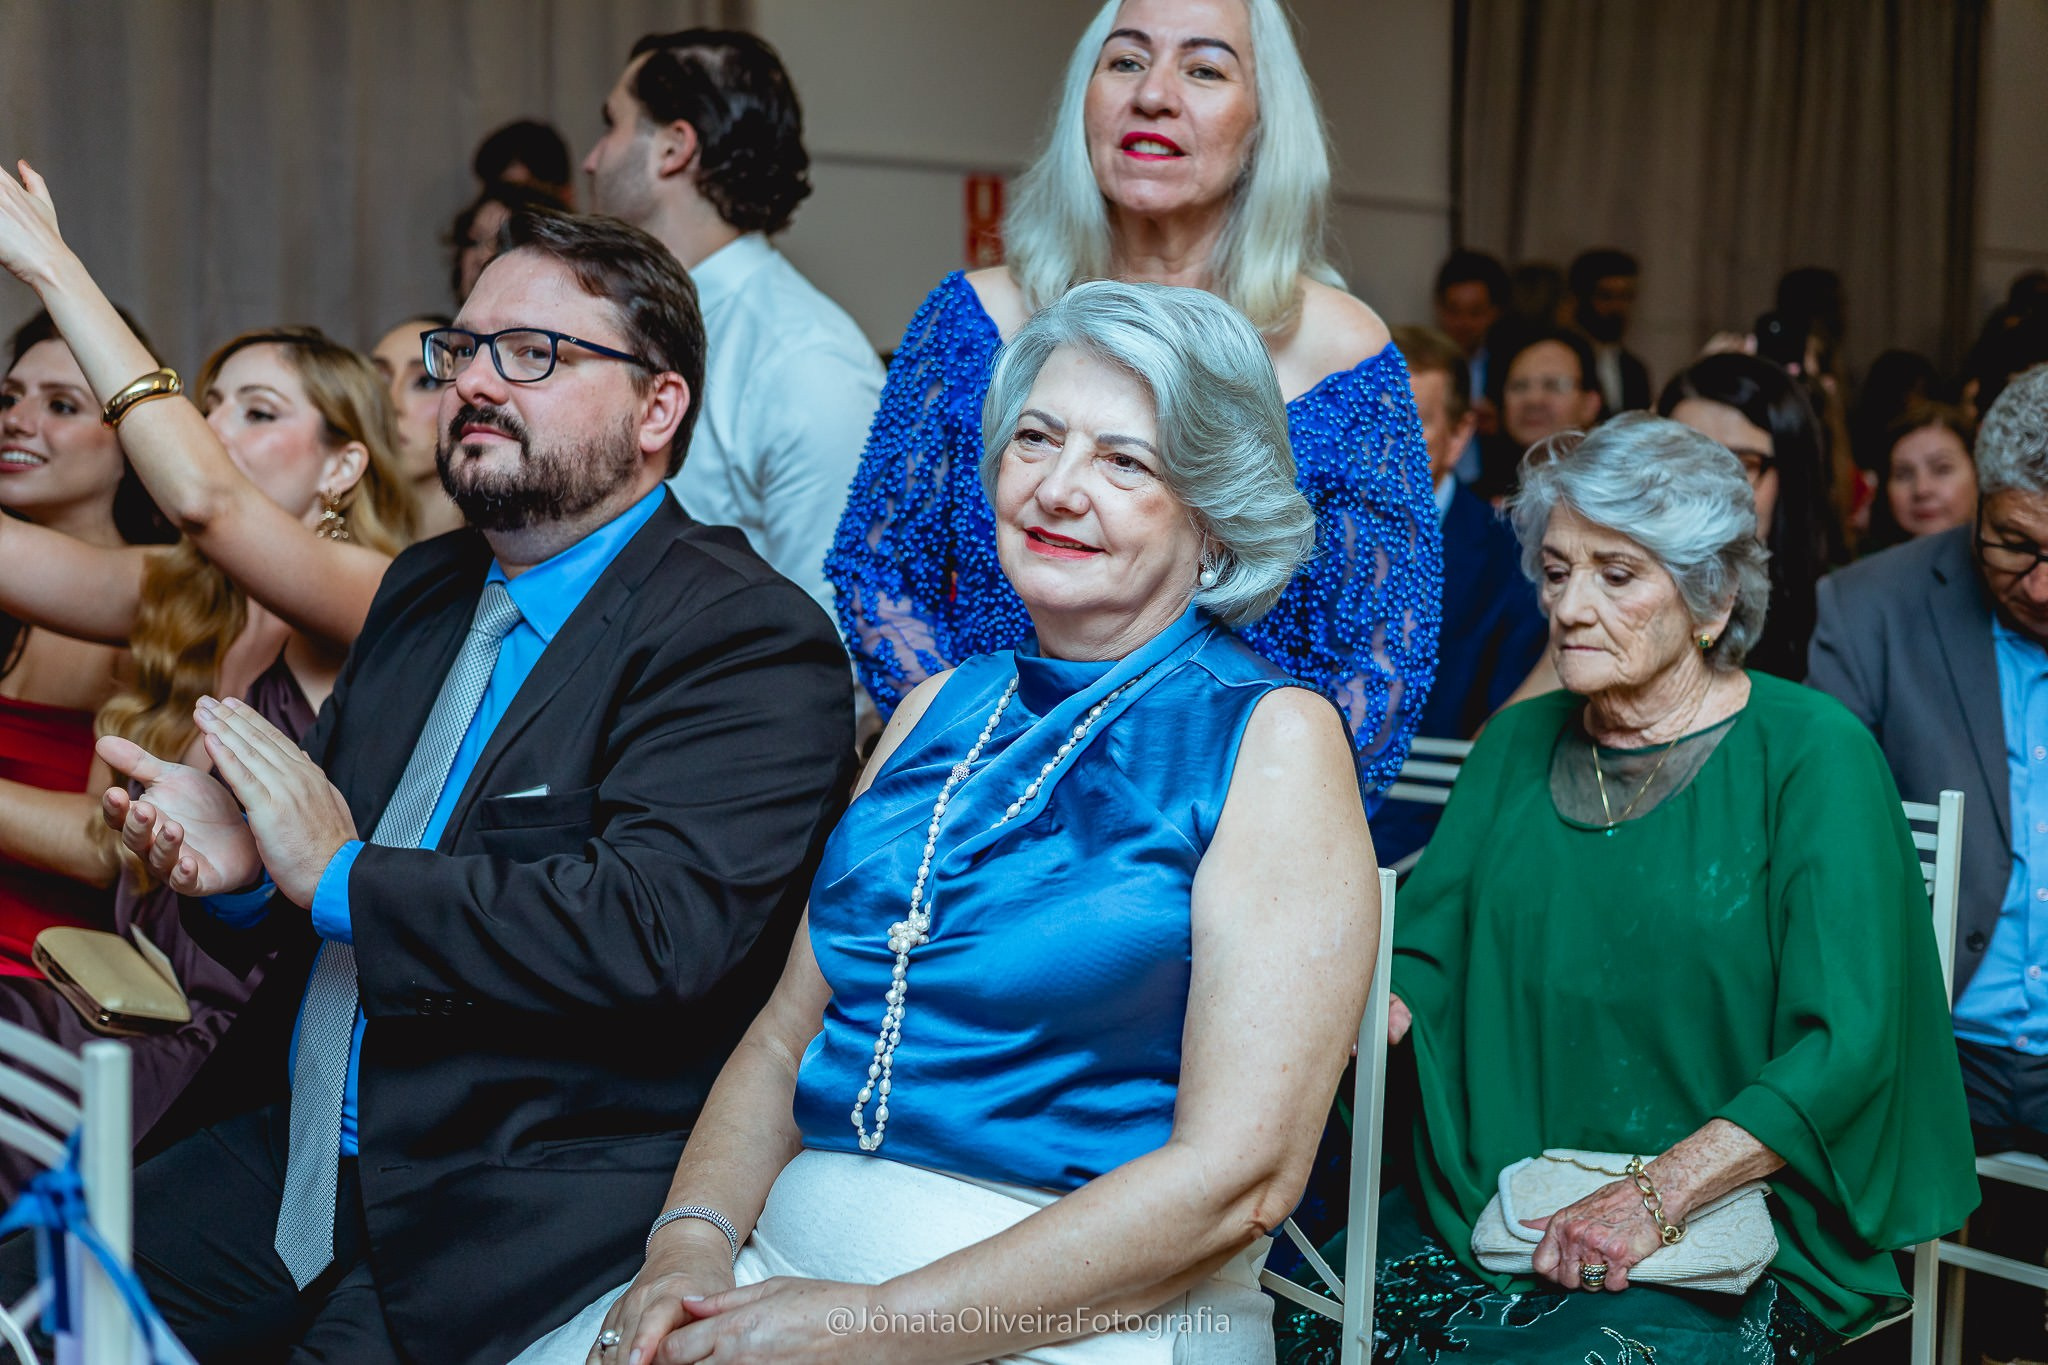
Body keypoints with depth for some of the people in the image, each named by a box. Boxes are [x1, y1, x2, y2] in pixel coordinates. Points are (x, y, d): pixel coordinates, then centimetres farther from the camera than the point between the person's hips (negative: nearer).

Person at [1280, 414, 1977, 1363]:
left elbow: (1847, 1043, -12)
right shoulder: (1520, 741, 12)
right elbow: (1425, 960, 10)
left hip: (1733, 1229, -4)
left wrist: (1655, 1197, -19)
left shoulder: (1812, 753, -5)